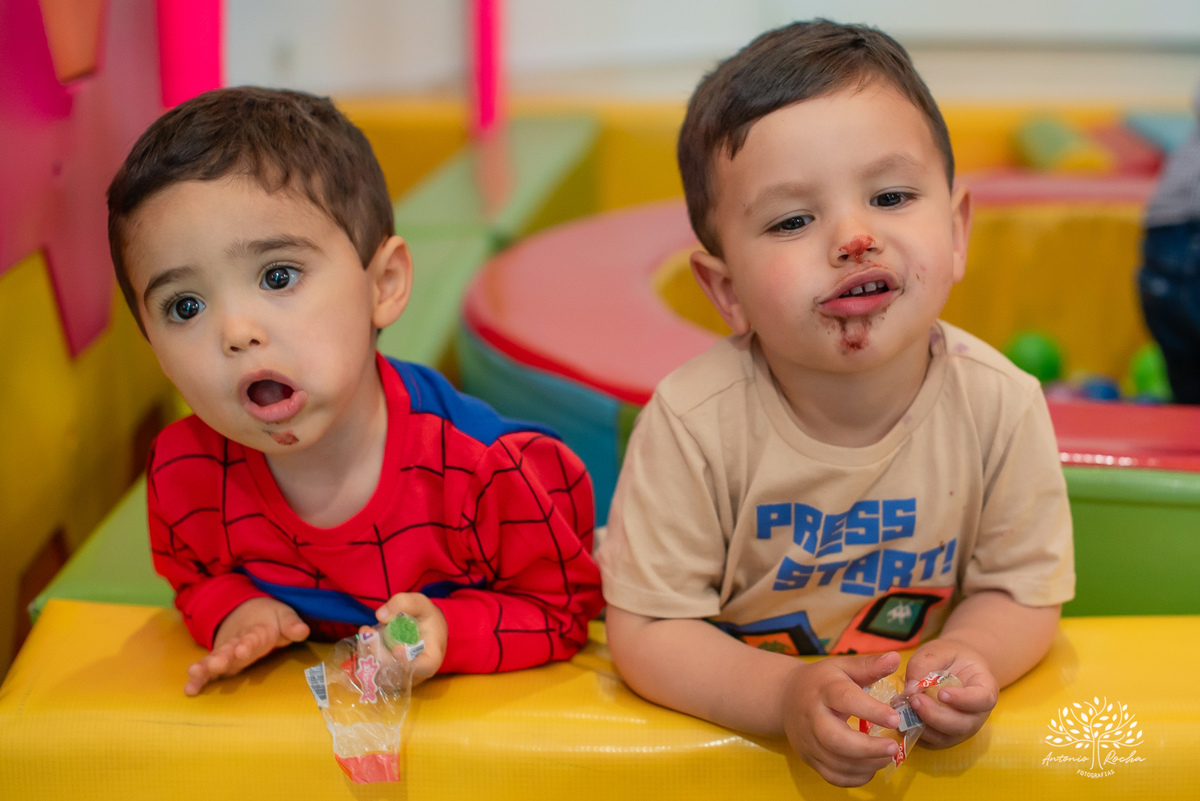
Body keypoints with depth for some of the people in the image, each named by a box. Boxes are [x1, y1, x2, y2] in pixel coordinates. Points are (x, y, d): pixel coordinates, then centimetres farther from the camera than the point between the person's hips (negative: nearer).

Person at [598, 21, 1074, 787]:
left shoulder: (1000, 407, -15)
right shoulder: (695, 422, -20)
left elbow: (1023, 593, -3)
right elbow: (647, 630, -15)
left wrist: (966, 655, -23)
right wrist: (785, 694, -29)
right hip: (729, 725, -2)